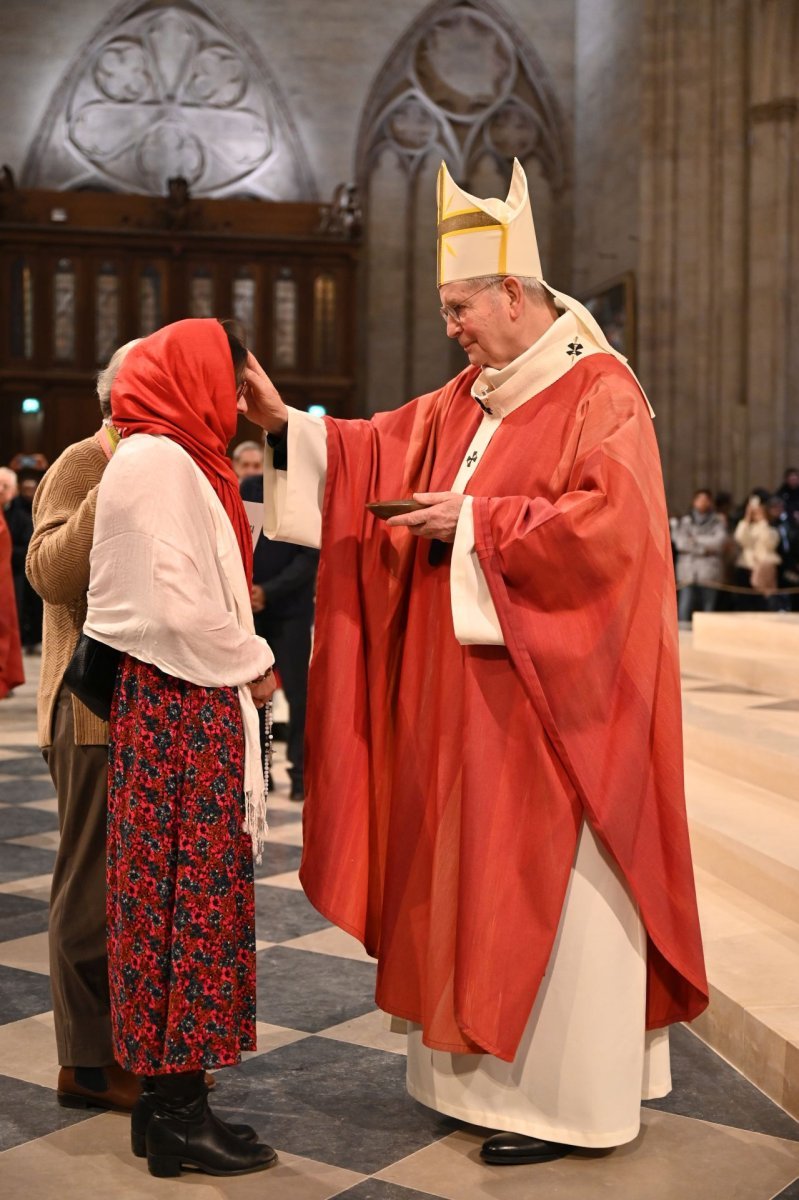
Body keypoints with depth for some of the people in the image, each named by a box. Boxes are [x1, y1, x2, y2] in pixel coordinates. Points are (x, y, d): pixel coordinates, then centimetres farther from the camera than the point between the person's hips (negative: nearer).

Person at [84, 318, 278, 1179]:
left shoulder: (167, 460, 18)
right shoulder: (159, 460, -13)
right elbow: (175, 607, -21)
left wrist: (243, 649, 6)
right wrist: (252, 663, -8)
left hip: (181, 703, 10)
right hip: (181, 707, -10)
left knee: (178, 894, 11)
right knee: (188, 896, -4)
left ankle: (168, 1094, 20)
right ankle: (177, 1115, 5)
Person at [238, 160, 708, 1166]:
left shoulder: (599, 393, -11)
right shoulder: (469, 399, 13)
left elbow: (608, 522, -23)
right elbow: (379, 453, 14)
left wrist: (476, 522, -17)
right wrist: (285, 425, 3)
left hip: (557, 690, -8)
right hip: (473, 690, 8)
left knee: (551, 881, -2)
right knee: (478, 871, 13)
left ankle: (564, 1098, 11)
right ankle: (495, 1067, 27)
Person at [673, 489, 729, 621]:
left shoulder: (718, 522, 11)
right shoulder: (684, 521, 14)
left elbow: (720, 541, -5)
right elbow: (680, 542, -1)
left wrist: (696, 539, 1)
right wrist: (705, 548, -5)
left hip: (709, 572, 0)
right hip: (688, 572, 0)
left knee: (708, 610, -4)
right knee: (685, 610, -9)